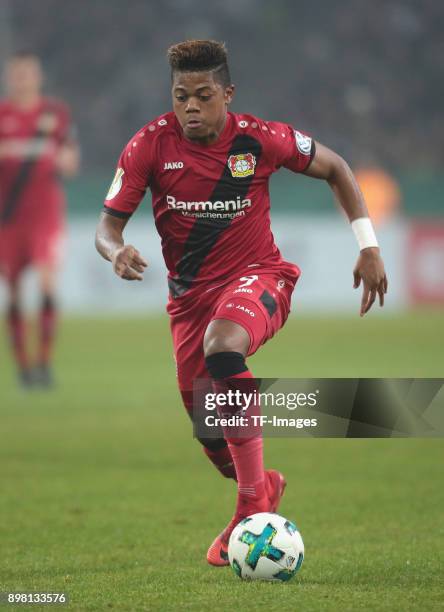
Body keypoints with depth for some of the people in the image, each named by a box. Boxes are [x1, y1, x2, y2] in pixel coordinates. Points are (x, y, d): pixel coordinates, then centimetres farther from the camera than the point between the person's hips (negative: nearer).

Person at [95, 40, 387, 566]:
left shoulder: (259, 139, -13)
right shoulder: (150, 146, -11)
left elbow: (334, 168, 4)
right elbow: (107, 226, -8)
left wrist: (368, 246, 1)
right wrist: (117, 252, -33)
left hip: (256, 276, -4)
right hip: (189, 293, 4)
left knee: (222, 345, -37)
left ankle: (252, 507, -33)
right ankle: (263, 485, 45)